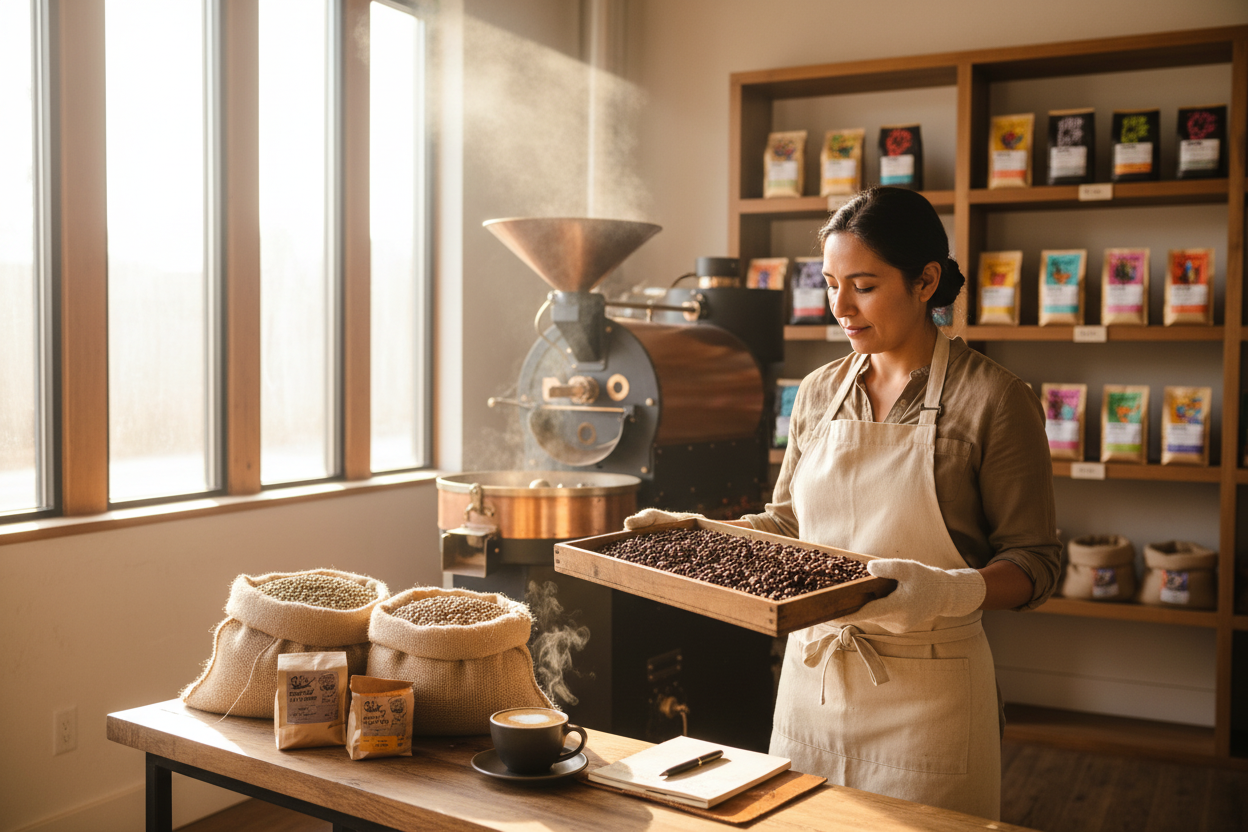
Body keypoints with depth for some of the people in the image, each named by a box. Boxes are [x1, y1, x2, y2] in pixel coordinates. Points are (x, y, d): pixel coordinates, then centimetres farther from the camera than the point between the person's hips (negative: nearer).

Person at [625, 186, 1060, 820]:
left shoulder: (994, 399, -10)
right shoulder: (818, 393, 7)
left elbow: (1034, 565, -10)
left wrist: (949, 591, -28)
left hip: (925, 697, -5)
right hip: (810, 679, 5)